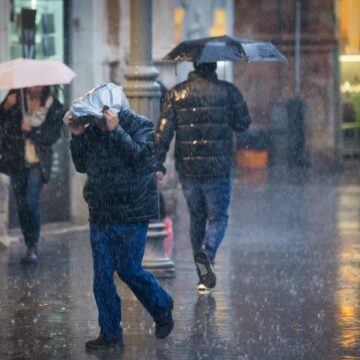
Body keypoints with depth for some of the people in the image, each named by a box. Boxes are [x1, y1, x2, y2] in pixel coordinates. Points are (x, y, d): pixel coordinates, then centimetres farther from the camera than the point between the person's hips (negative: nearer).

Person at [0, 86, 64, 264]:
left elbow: (53, 136, -8)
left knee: (31, 201, -17)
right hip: (16, 161, 3)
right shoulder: (17, 97, 0)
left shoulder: (54, 107, -4)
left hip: (38, 162, -3)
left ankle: (33, 247, -10)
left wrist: (32, 130, -22)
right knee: (21, 204, 7)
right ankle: (30, 246, 20)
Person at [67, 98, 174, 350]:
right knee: (102, 275, 3)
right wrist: (77, 137, -2)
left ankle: (162, 308, 21)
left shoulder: (141, 126, -7)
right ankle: (110, 333, 11)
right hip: (100, 216, 5)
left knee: (129, 270, -5)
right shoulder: (93, 130, 7)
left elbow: (139, 156, -23)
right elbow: (82, 165, 12)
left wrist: (115, 130, -27)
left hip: (132, 215, -5)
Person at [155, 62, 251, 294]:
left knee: (197, 218, 15)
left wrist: (158, 164, -2)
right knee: (218, 217, 8)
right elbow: (243, 123, 3)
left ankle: (204, 277, 16)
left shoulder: (177, 93, 3)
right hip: (217, 168, -2)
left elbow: (164, 131, -3)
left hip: (187, 168, 2)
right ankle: (208, 253, -22)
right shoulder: (228, 91, -3)